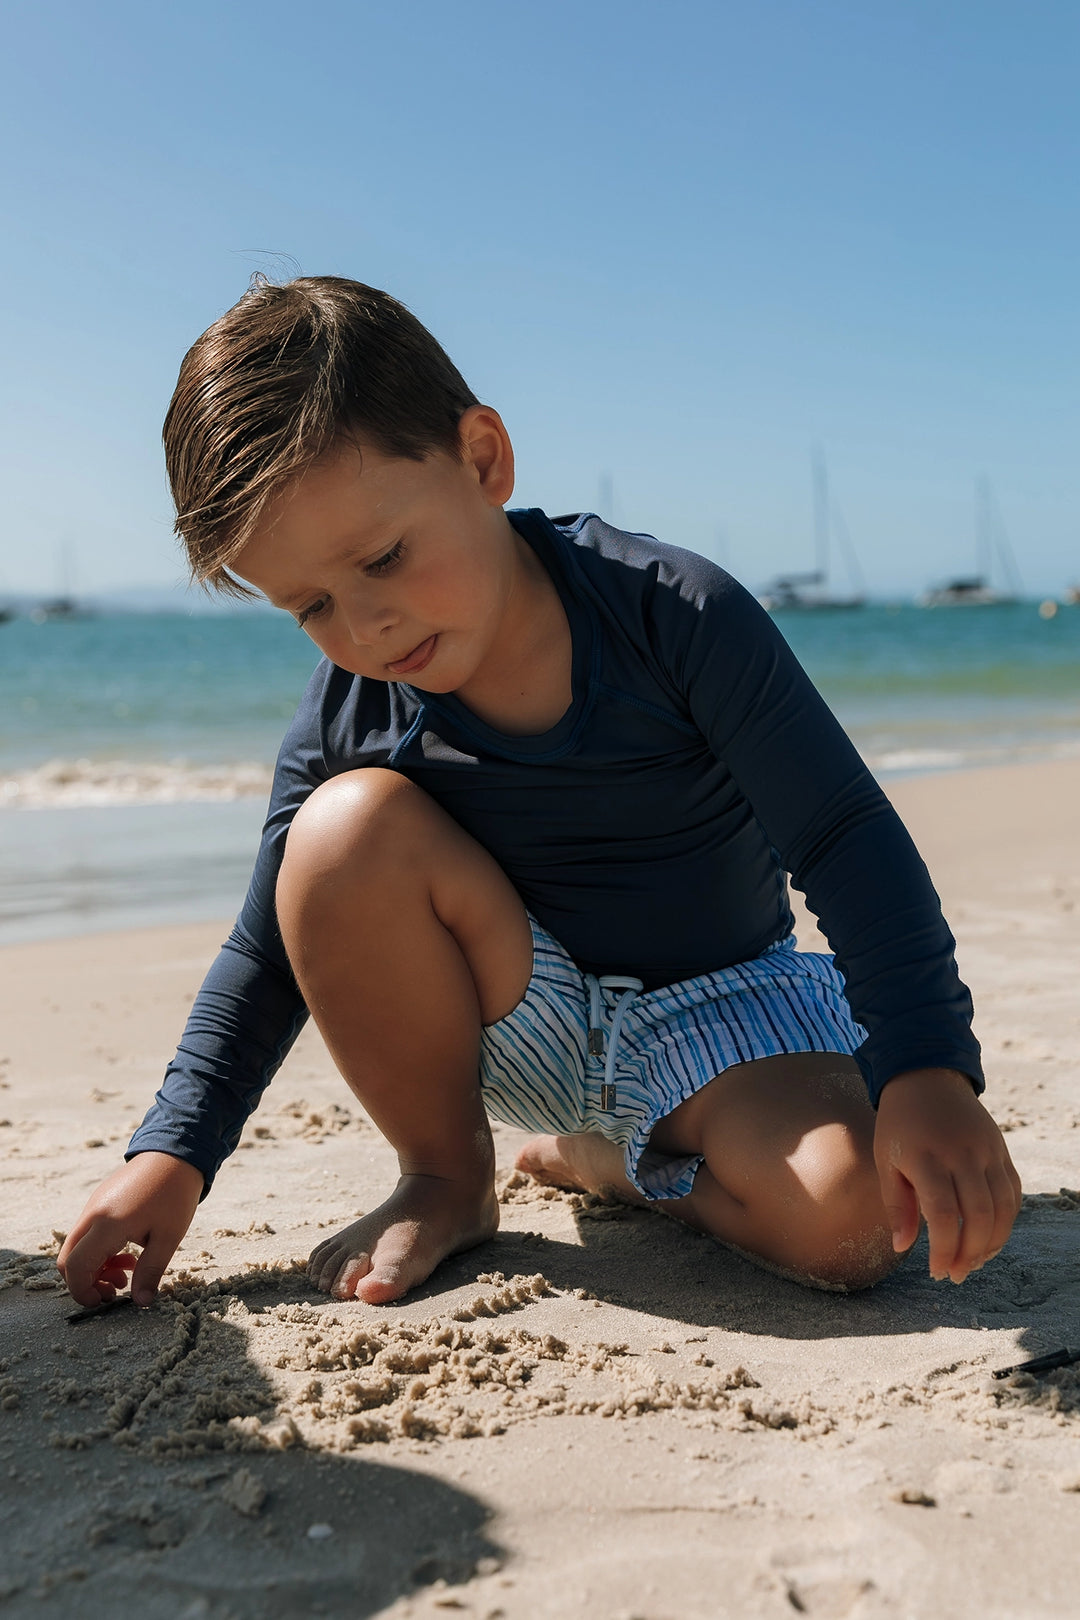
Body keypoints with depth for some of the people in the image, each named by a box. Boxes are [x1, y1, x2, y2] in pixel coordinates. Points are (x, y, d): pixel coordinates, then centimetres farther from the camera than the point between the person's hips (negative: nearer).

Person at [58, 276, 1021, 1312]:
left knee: (850, 1223, -30)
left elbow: (847, 842, -19)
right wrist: (172, 1155, -11)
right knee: (349, 824, -26)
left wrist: (926, 1070, -28)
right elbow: (270, 955, -1)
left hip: (716, 1009, -1)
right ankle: (445, 1178, -6)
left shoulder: (676, 616, -21)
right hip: (514, 1024, 2)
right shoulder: (340, 722, -12)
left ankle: (606, 1161, 3)